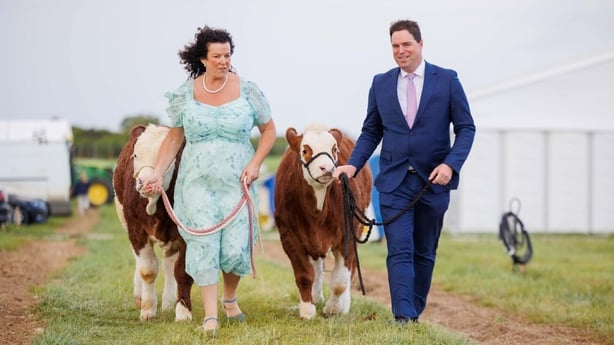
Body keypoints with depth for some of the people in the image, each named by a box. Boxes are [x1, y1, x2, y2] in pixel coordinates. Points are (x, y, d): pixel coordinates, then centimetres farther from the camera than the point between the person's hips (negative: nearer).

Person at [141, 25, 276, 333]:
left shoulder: (247, 90, -1)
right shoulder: (185, 94, 1)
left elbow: (269, 130, 7)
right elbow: (174, 137, 8)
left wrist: (255, 163, -6)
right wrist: (157, 173, -3)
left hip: (236, 181, 0)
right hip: (197, 181, 0)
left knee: (236, 246, -3)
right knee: (203, 243, -6)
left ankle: (230, 299, 26)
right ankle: (210, 315, -1)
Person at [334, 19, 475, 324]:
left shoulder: (447, 80, -1)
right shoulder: (381, 83, 6)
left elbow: (466, 128, -1)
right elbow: (371, 132, 11)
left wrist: (451, 164, -16)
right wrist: (353, 165, -4)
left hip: (433, 181, -1)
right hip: (394, 181, 1)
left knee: (424, 253, 9)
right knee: (399, 252, -9)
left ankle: (415, 314, 21)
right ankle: (402, 317, -15)